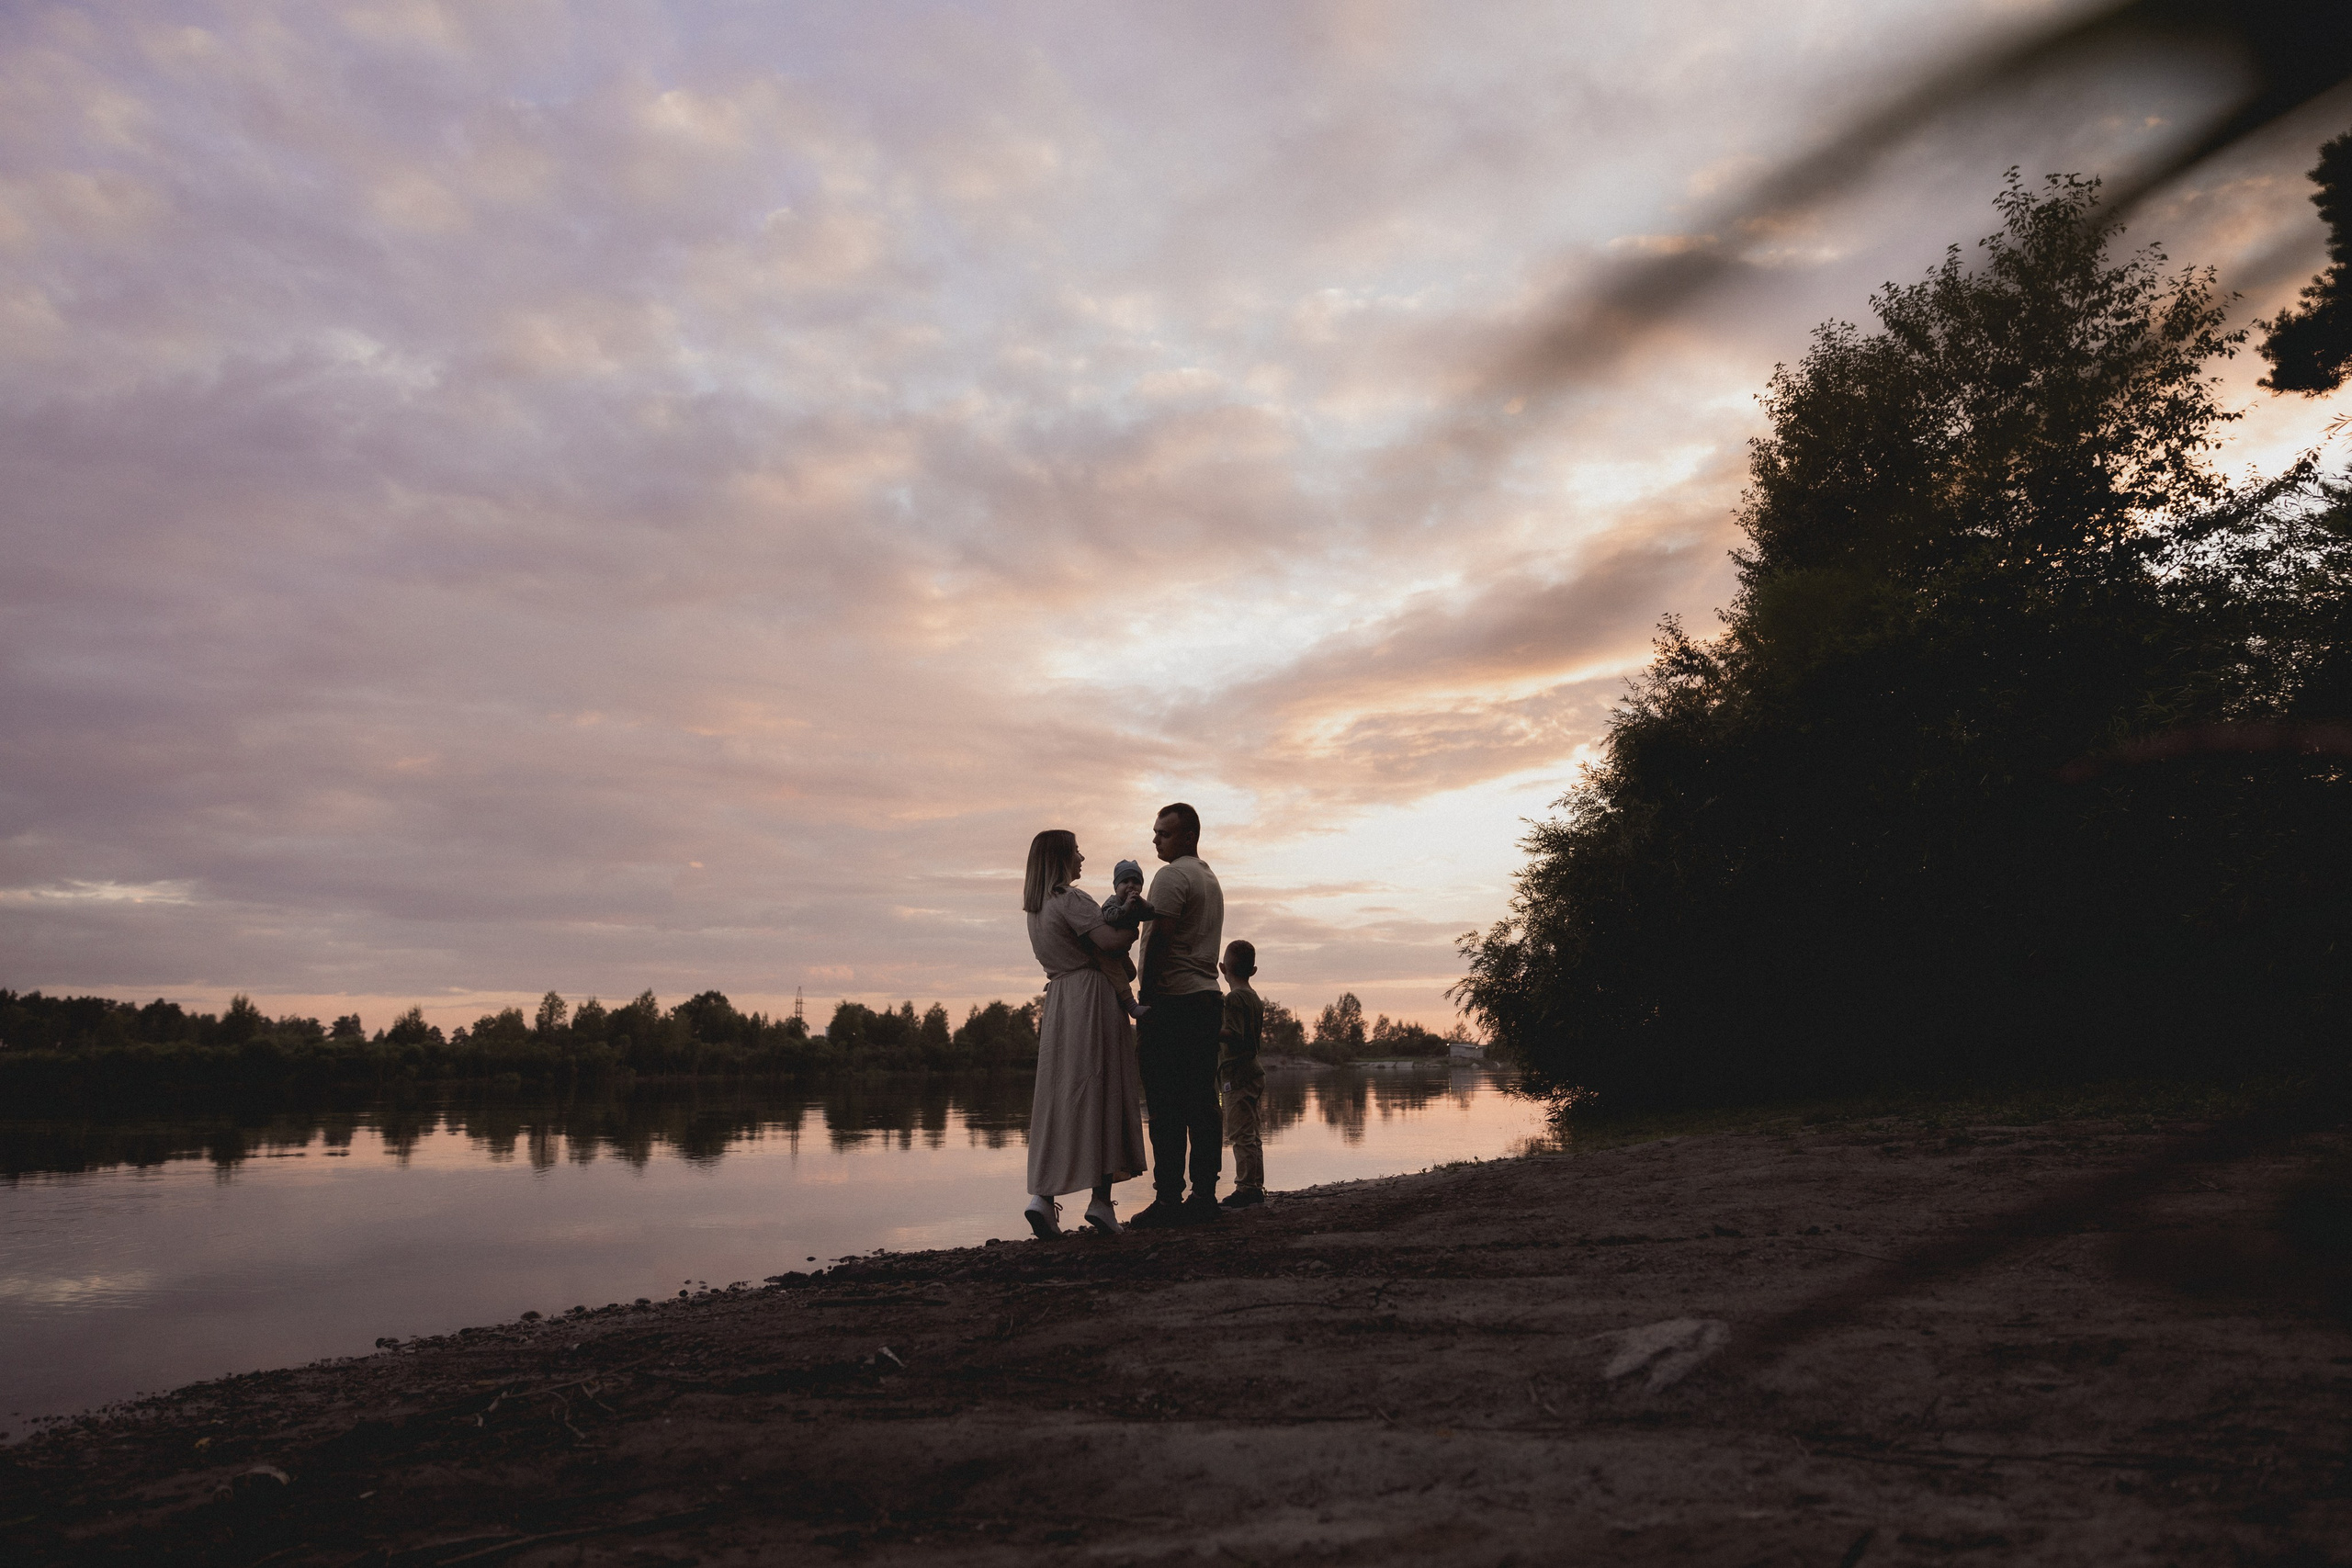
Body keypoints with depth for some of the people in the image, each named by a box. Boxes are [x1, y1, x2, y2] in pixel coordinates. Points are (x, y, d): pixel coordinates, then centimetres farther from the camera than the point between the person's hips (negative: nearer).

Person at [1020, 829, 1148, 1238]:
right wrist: (1134, 927, -3)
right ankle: (1101, 1201, -4)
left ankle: (1043, 1195, -3)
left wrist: (1118, 917, 7)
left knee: (1059, 1096, 6)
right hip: (1091, 1000, -8)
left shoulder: (1037, 907, 18)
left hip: (1058, 1002, 8)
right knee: (1100, 1094, -4)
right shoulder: (1069, 899, -10)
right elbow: (1106, 940, -21)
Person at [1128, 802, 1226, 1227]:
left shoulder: (1172, 876, -8)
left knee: (1167, 1107, -7)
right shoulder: (1211, 879, 21)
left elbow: (1159, 939, -15)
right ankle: (1204, 1196, 10)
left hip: (1173, 1001, -9)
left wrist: (1144, 996, -12)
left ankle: (1168, 1199, -7)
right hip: (1209, 999, 9)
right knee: (1202, 1104, 8)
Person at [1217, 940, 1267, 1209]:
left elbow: (1237, 1037, -22)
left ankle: (1246, 1189, -8)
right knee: (1251, 1136, 12)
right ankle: (1256, 1187, 16)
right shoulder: (1254, 998, 16)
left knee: (1240, 1134, -8)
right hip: (1253, 1072, 10)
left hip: (1237, 1076, -10)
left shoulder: (1233, 998, -13)